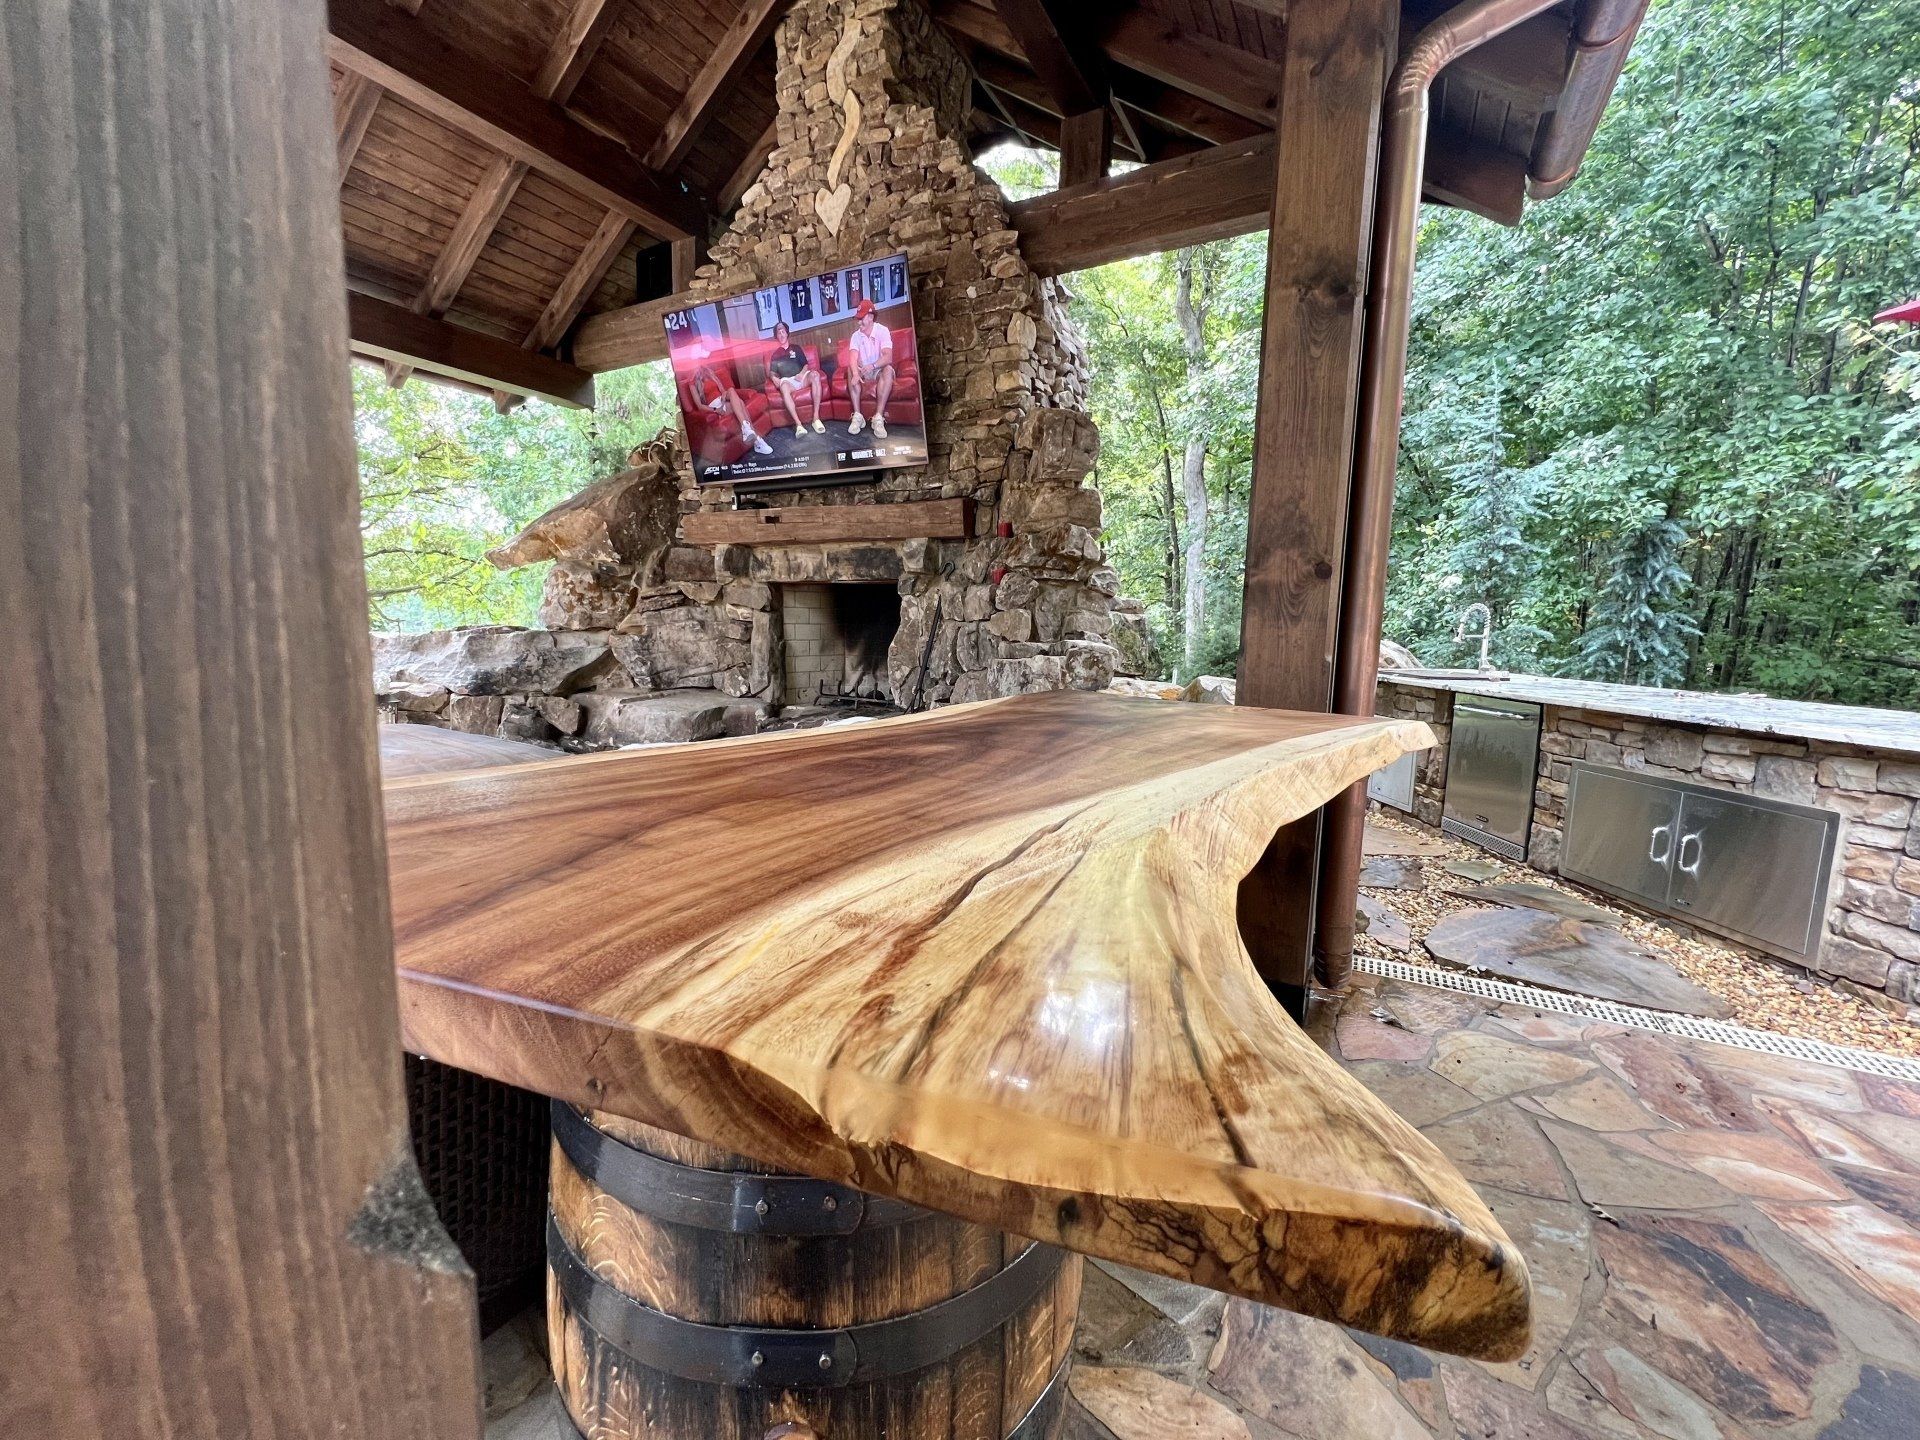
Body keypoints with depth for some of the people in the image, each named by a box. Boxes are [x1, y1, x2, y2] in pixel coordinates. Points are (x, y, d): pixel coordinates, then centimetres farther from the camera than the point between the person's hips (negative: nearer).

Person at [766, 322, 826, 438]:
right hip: (787, 381, -1)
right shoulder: (775, 354, 23)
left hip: (802, 378, 1)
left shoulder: (796, 348, 23)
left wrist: (802, 374, -9)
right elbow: (772, 372, 17)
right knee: (784, 386, -39)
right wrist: (775, 378, -7)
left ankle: (816, 418, -39)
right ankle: (798, 424, -49)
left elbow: (806, 365, 13)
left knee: (815, 374, -34)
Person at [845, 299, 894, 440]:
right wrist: (856, 374, -42)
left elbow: (888, 357, -26)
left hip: (879, 370, -3)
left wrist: (872, 366, -44)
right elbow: (853, 359, -20)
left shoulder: (882, 331, -12)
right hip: (864, 372, 3)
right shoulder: (856, 336, -3)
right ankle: (857, 416, -30)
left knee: (888, 369, -35)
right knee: (851, 370, -26)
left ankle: (878, 418, -43)